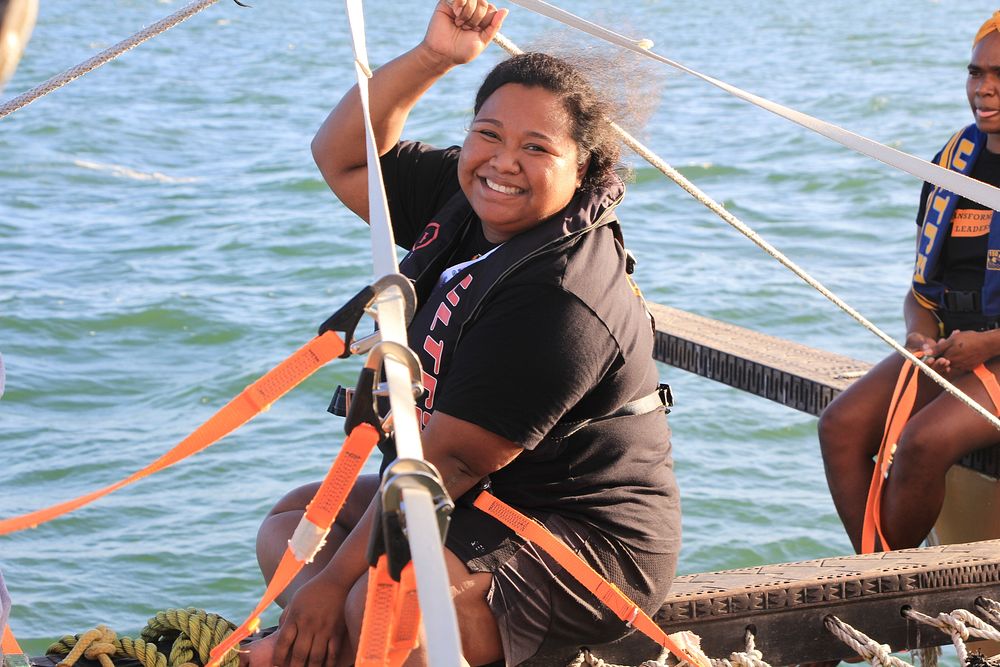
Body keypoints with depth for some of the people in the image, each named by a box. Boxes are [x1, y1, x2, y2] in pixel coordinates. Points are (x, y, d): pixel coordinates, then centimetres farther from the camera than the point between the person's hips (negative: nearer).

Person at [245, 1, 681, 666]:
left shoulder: (559, 300, -27)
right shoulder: (460, 202, 1)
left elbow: (448, 459, -25)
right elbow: (342, 157, 9)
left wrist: (333, 581, -20)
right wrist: (433, 57, -6)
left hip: (585, 540, -10)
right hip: (480, 502, 11)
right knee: (291, 518, 12)